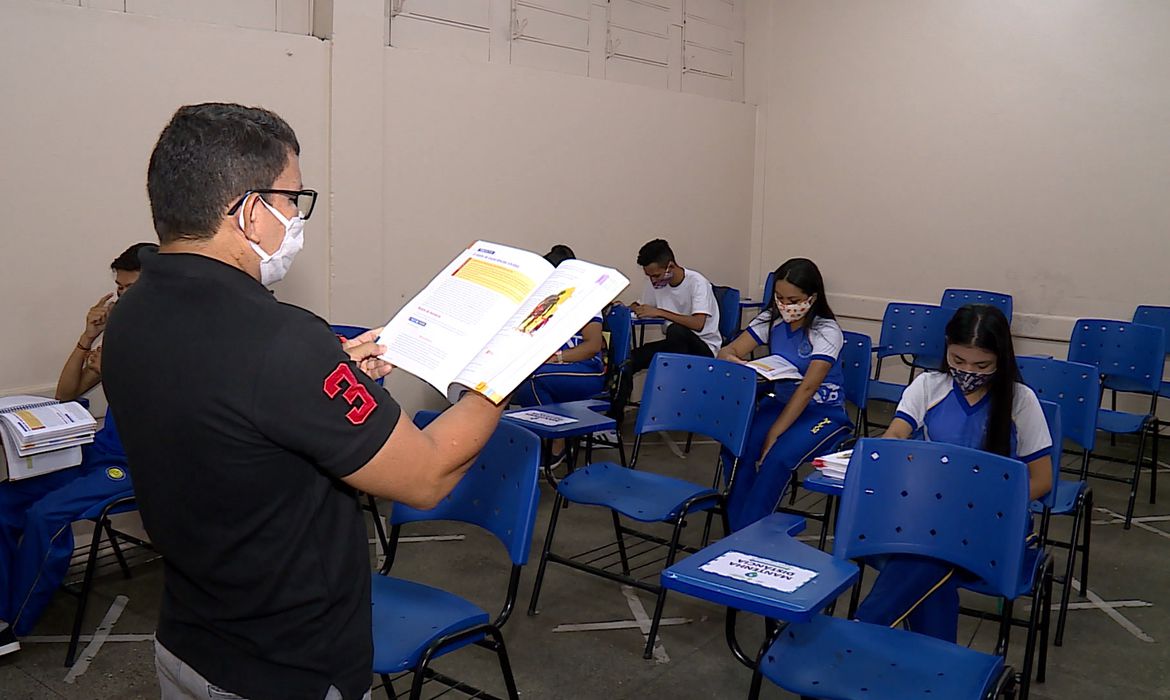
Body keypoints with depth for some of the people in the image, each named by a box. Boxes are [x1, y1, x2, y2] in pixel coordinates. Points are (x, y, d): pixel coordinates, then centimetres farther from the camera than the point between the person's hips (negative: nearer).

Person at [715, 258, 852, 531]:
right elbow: (729, 350, -5)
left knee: (778, 457, -33)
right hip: (780, 402, 4)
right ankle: (736, 533, -17)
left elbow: (807, 388, -22)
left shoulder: (826, 331, -15)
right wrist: (730, 358, -32)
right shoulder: (771, 320, -1)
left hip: (823, 412, -4)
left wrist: (774, 433, -27)